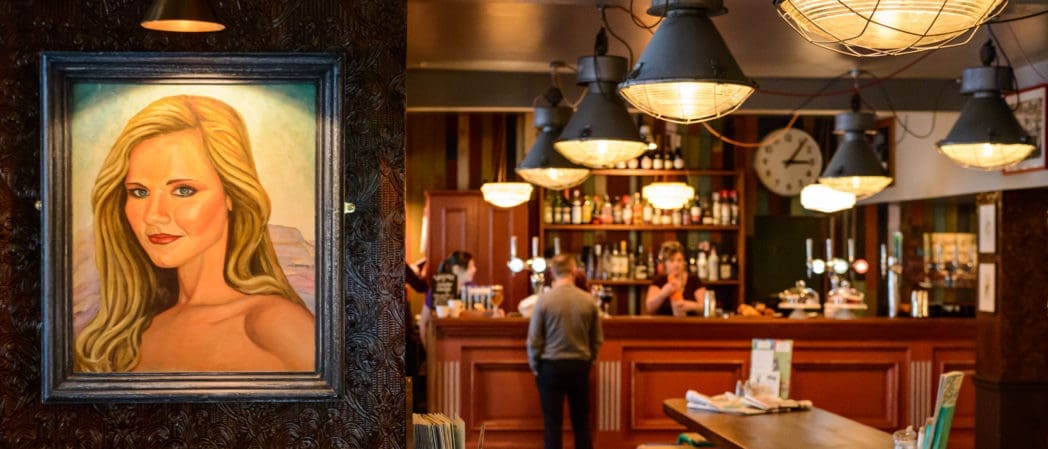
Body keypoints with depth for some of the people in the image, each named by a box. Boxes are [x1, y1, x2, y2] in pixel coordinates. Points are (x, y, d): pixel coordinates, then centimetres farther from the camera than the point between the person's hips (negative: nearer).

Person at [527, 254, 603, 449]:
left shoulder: (544, 299, -10)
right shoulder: (589, 300, -4)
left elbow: (534, 339, -7)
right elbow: (597, 339, 3)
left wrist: (535, 366, 7)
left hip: (551, 366, -2)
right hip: (580, 366, 2)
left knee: (552, 423, 4)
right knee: (581, 422, 12)